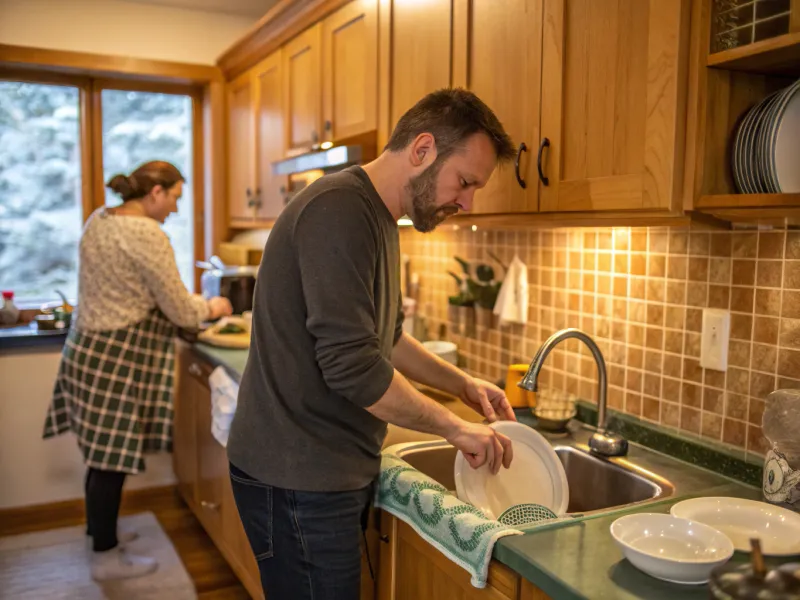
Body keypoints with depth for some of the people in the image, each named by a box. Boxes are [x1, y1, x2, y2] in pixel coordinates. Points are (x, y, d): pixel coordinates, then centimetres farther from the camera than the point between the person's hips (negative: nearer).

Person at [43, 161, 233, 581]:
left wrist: (196, 307, 19)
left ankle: (99, 529, 35)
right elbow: (179, 309, -15)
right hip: (116, 357, -9)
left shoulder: (99, 220, 9)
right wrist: (213, 308, 5)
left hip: (88, 348, 9)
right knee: (113, 456, 2)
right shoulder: (147, 235, -19)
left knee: (101, 450, 20)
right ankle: (106, 557, 15)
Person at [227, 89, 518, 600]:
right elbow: (352, 367, -26)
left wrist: (461, 383, 10)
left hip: (336, 473, 10)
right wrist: (455, 427, -14)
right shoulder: (338, 212, -21)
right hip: (299, 482, -9)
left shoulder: (377, 217, 12)